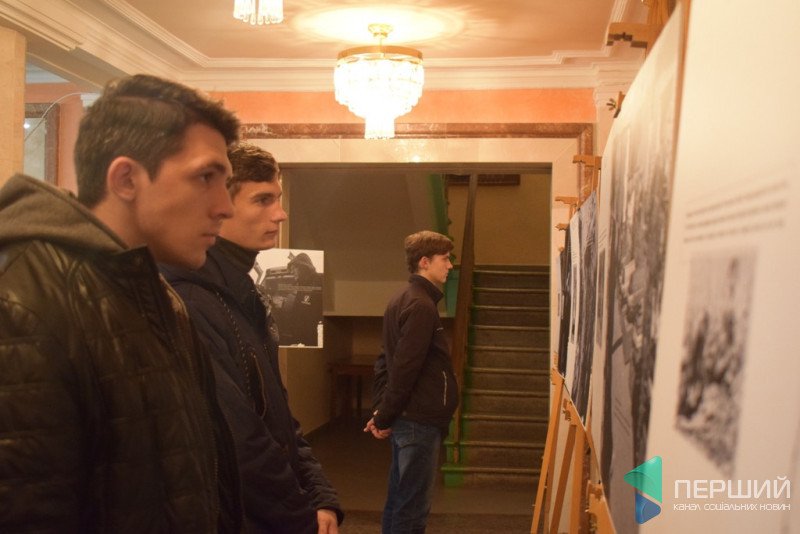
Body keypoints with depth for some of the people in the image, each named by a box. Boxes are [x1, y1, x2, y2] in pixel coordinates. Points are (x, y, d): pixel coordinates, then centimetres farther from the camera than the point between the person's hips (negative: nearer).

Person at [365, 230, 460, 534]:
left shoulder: (402, 301, 14)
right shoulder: (421, 305, -17)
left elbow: (386, 361, 16)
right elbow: (405, 368, -20)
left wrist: (383, 412, 11)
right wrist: (384, 418, -13)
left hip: (406, 417, 10)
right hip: (419, 420, -10)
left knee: (400, 500, 15)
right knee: (413, 506, -3)